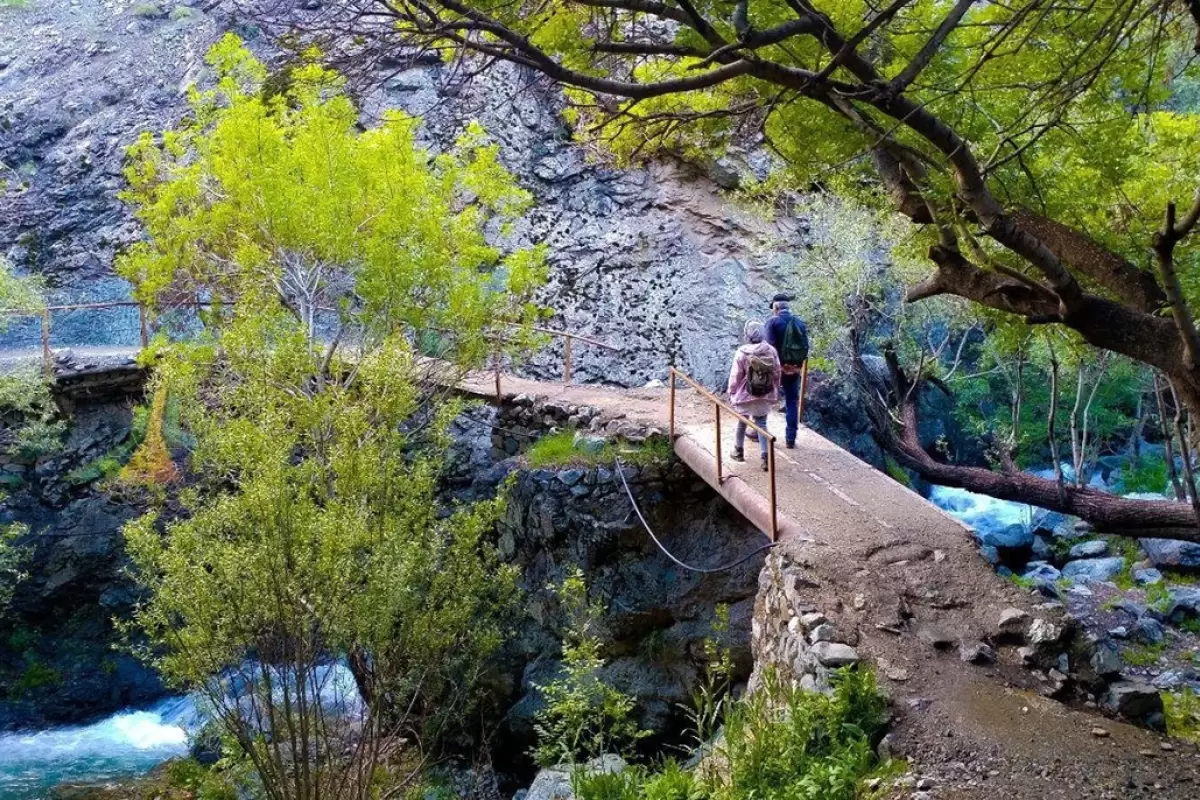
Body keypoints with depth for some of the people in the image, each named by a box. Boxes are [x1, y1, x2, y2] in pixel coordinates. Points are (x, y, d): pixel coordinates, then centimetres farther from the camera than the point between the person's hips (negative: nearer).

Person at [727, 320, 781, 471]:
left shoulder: (742, 352, -17)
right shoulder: (771, 351, -7)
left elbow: (735, 375, -11)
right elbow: (777, 373, 2)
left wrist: (732, 392, 4)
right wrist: (775, 391, 16)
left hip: (745, 395, -2)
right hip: (765, 395, 2)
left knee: (742, 422, 17)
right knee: (762, 423, 8)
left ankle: (739, 451, 33)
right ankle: (766, 457, -2)